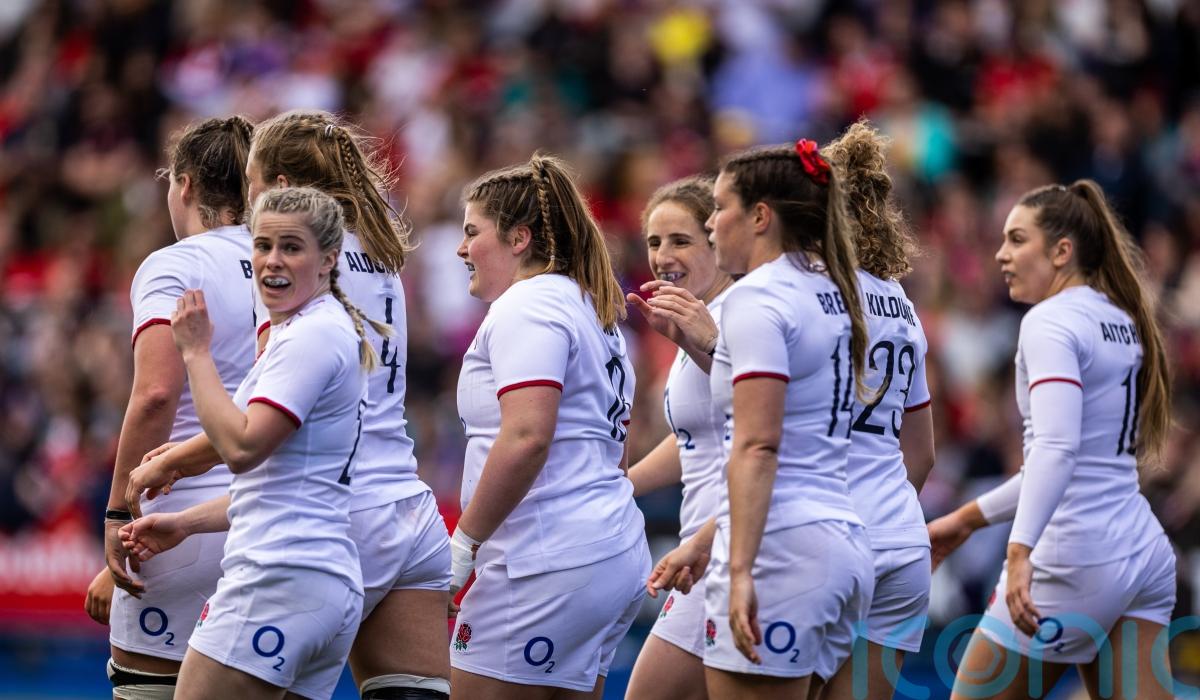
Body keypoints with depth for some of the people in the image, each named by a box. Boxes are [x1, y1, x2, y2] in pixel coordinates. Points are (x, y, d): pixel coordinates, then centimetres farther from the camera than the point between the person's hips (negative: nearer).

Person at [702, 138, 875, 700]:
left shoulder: (756, 296, -10)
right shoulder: (829, 292, 15)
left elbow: (758, 447, -19)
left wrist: (741, 569, -24)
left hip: (780, 547, -9)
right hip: (843, 542, 9)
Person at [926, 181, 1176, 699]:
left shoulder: (1052, 321, -10)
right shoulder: (1121, 323, 17)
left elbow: (1056, 448, -25)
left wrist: (1019, 551, -35)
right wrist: (970, 517, 31)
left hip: (1073, 560, -8)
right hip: (1146, 555, 9)